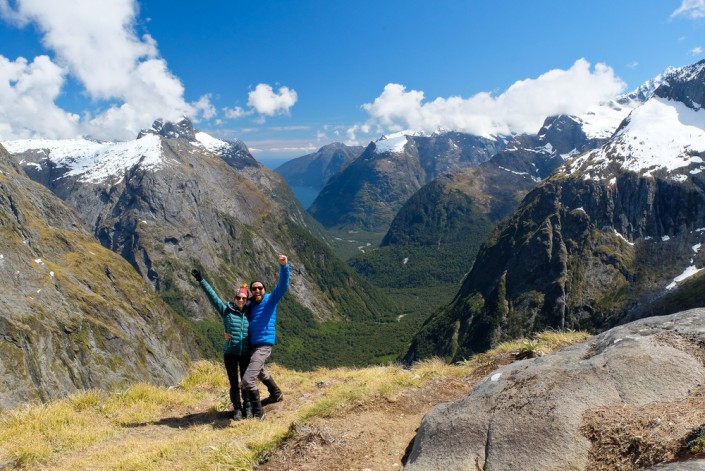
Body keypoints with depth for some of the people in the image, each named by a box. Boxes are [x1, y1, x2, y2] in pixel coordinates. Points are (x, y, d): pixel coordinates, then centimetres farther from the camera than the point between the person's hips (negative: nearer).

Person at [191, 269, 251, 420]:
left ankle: (247, 407, 28)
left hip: (246, 354, 1)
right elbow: (212, 295, -7)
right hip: (230, 353, -1)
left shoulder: (249, 313, 2)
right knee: (234, 384, 6)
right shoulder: (226, 310, -2)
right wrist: (201, 280, -11)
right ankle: (237, 409, 25)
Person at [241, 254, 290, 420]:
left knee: (247, 380, -16)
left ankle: (258, 413, -1)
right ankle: (276, 394, 56)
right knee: (260, 371, 31)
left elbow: (283, 285, -19)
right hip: (251, 344, 8)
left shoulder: (271, 299, -6)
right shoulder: (249, 303, 6)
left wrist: (284, 266, -35)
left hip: (264, 345, -8)